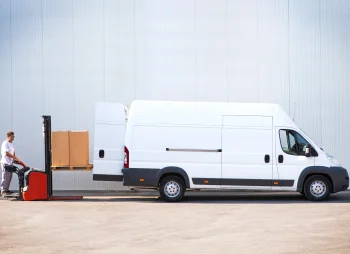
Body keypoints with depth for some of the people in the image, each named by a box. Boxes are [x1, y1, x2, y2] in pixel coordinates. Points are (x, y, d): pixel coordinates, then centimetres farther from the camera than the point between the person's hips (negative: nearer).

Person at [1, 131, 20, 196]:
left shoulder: (11, 144, 17)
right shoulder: (5, 143, -11)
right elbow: (6, 153, -19)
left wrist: (16, 159, 7)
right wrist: (15, 158, -18)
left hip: (10, 163, 9)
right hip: (5, 163, -9)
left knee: (9, 177, 10)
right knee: (5, 177, -7)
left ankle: (6, 189, 17)